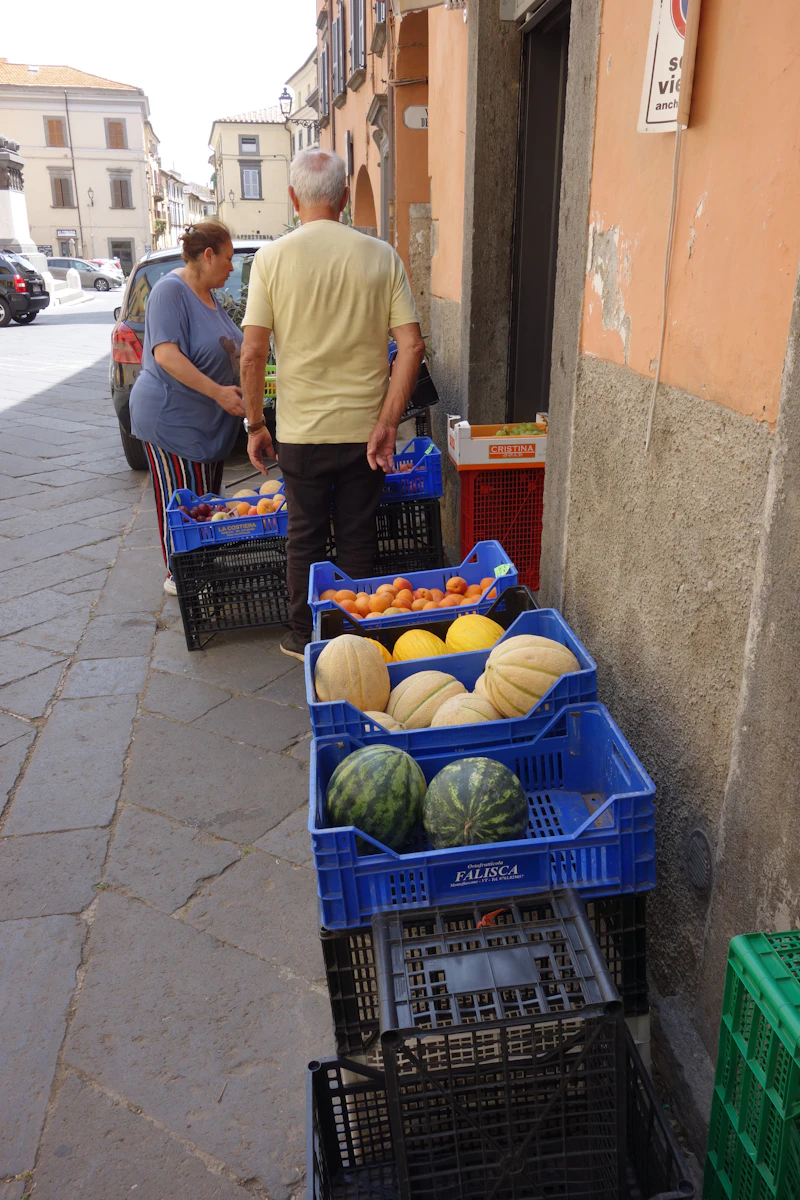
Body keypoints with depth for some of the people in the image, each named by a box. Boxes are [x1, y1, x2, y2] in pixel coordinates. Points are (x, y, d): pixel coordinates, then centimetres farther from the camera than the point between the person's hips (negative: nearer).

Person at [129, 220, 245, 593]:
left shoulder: (208, 294, 12)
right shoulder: (171, 290, -16)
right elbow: (165, 354, -26)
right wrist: (218, 391, -28)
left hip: (209, 421, 9)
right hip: (173, 419, -9)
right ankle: (179, 577, 10)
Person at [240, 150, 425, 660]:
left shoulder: (273, 258, -6)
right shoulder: (381, 256, -3)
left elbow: (252, 355, -9)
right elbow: (412, 345, -8)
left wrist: (255, 424, 2)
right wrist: (388, 423, -6)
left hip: (301, 431, -1)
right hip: (365, 428, 1)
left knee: (306, 537, 14)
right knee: (359, 538, 13)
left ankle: (305, 638, 26)